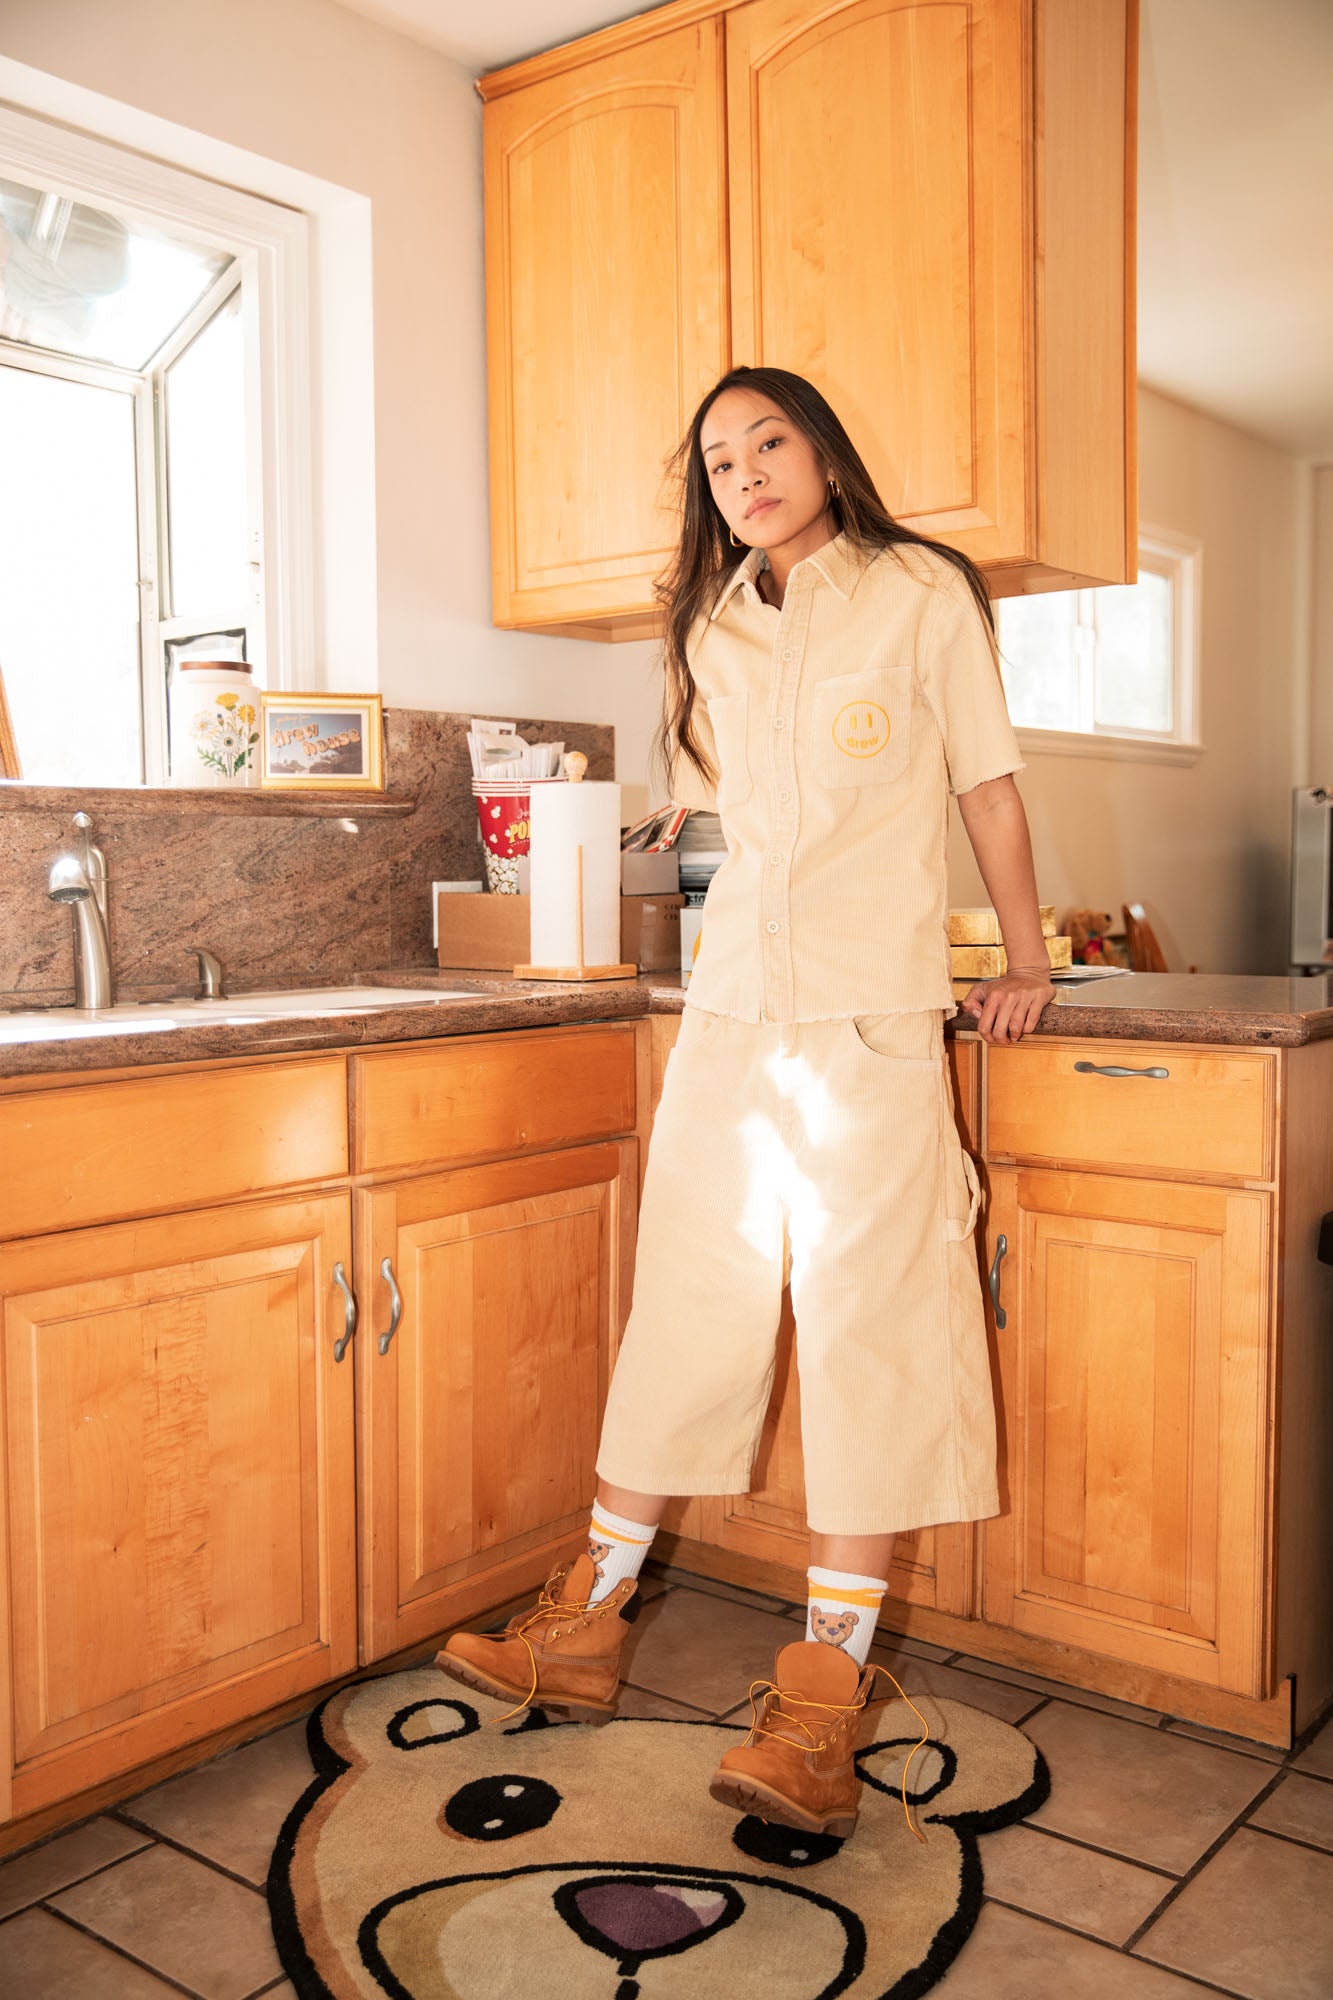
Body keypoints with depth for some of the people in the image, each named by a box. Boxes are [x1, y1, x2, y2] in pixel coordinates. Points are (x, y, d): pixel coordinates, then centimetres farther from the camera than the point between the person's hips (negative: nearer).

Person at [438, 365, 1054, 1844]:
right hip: (729, 1008, 5)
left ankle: (823, 1696, 1)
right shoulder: (713, 631, 16)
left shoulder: (921, 595, 4)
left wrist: (1025, 963, 9)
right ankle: (585, 1635, 18)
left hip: (871, 1022, -4)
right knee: (684, 1309, 7)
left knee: (865, 1326, -6)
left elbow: (986, 783, 7)